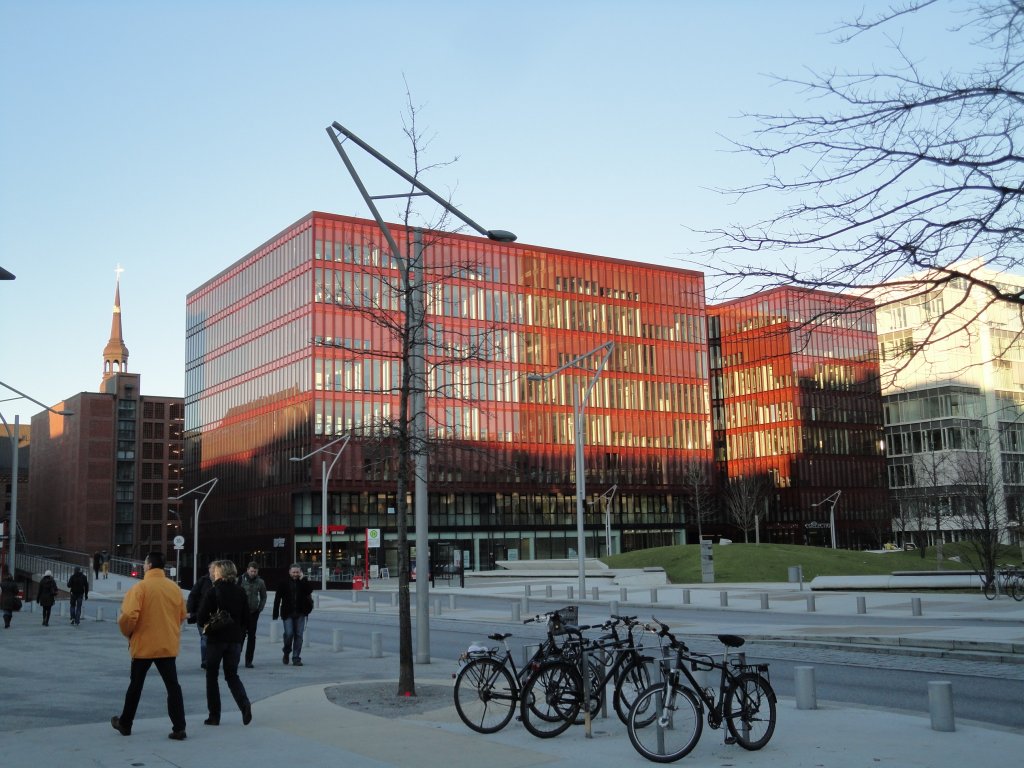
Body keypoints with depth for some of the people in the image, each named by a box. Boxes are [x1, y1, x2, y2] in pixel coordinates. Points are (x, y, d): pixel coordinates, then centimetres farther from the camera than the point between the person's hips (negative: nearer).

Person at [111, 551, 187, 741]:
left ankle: (125, 724, 29)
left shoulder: (141, 587, -12)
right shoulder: (174, 587, 1)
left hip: (143, 645, -2)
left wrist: (127, 632, 1)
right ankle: (179, 728, -4)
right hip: (168, 645, 3)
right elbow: (182, 615, 8)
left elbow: (129, 616, -18)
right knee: (172, 686, 3)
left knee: (135, 685, 14)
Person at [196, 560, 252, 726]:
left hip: (216, 639, -4)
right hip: (235, 639, 4)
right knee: (232, 675, 14)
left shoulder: (213, 591, -12)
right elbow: (246, 619, 5)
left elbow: (201, 617, -14)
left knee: (211, 676, 10)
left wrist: (207, 625, 5)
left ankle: (214, 715, 10)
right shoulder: (240, 592, 3)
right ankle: (245, 705, -10)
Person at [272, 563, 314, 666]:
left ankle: (296, 658, 8)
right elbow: (277, 599, 0)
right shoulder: (284, 583, 0)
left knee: (299, 635, 1)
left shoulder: (303, 582, 5)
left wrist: (302, 579, -13)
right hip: (288, 613, -2)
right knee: (289, 633, -10)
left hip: (300, 613, 2)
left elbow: (309, 591, -13)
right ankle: (286, 652, 18)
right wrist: (275, 614, -6)